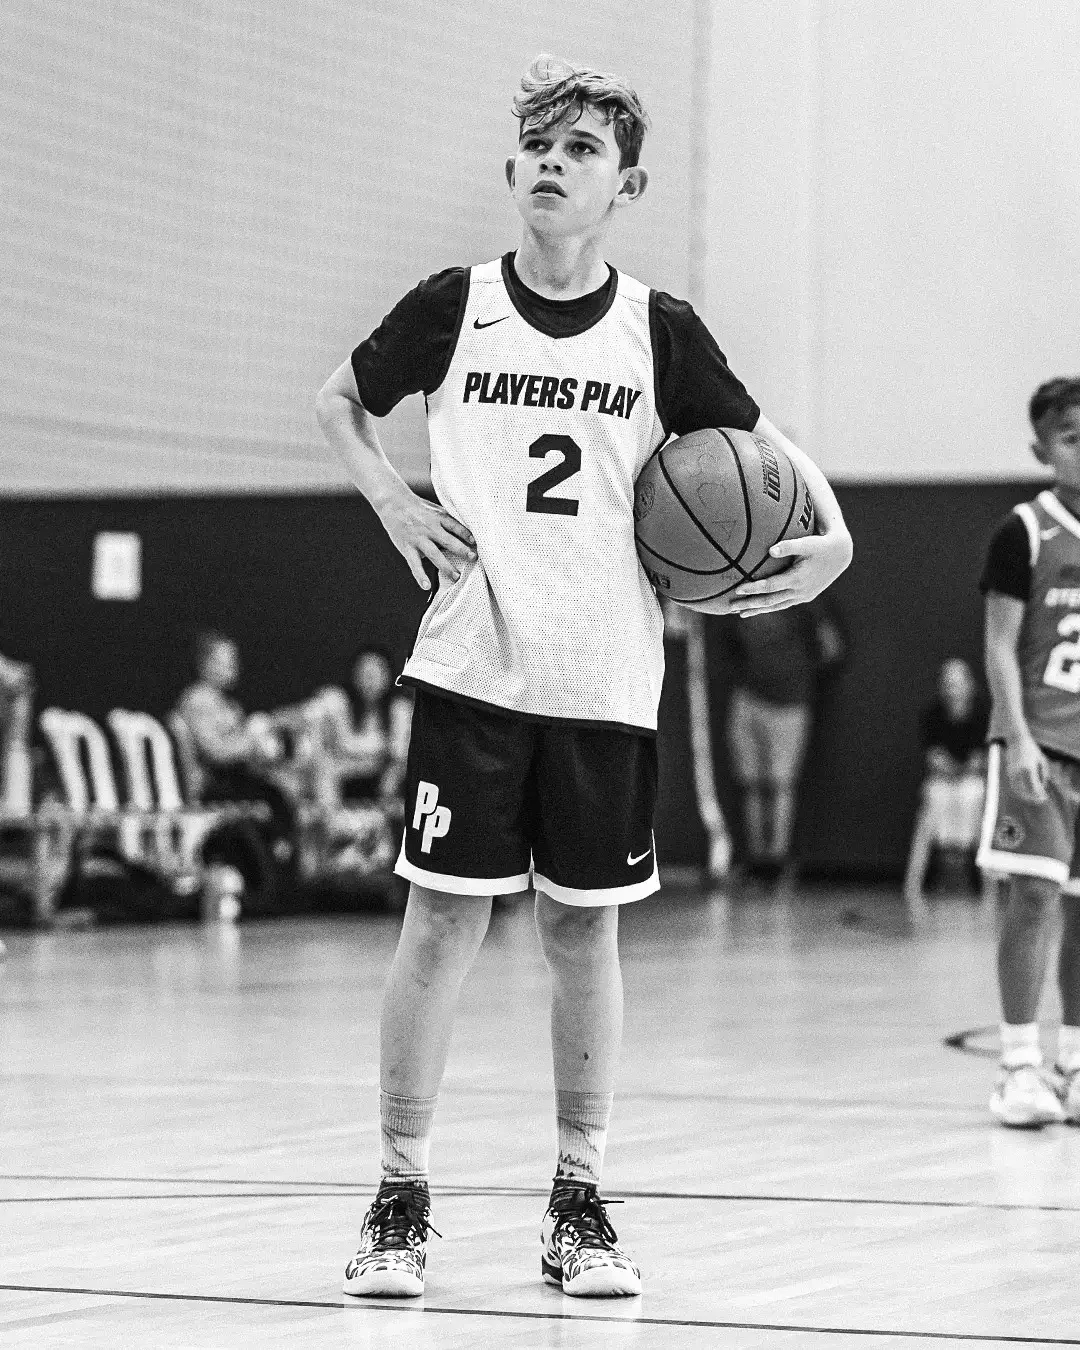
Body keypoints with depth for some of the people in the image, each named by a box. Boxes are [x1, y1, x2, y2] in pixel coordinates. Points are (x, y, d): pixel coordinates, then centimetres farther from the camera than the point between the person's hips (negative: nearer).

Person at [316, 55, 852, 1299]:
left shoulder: (659, 330, 3)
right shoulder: (453, 307, 1)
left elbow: (760, 442, 14)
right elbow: (339, 402, 16)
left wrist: (829, 533, -3)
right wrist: (390, 501, 1)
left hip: (608, 680, 1)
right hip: (473, 667, -1)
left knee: (584, 927, 6)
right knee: (444, 917, -3)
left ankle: (578, 1204, 16)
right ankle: (400, 1199, 7)